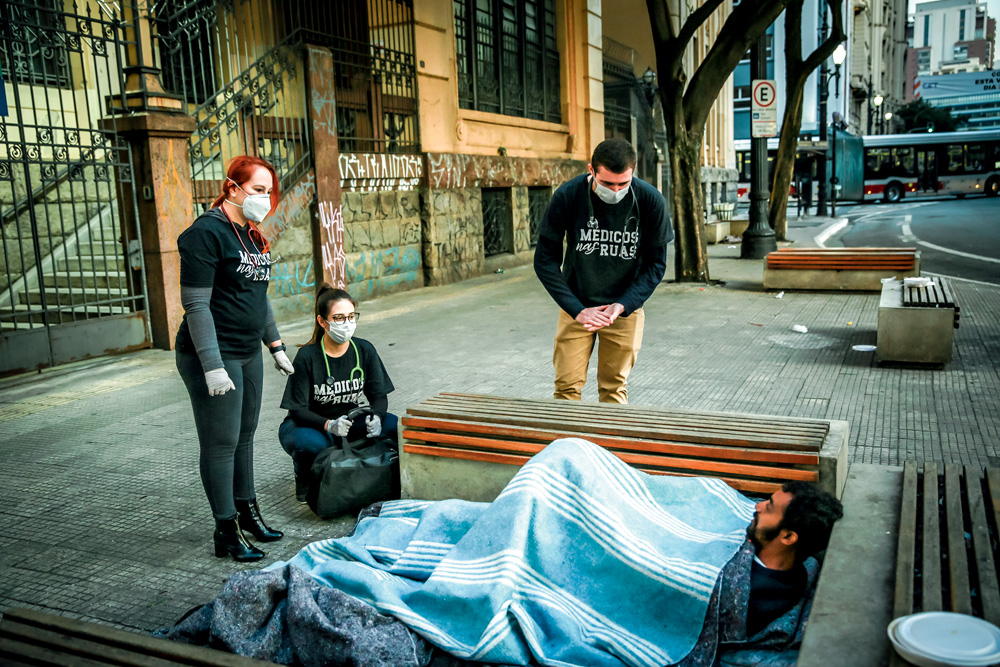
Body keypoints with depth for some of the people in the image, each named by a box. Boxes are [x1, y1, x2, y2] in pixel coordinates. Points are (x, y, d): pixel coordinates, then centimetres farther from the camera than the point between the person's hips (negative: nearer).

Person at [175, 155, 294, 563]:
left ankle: (248, 512, 30)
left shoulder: (251, 236, 12)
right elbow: (196, 304, -19)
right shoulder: (206, 233, -15)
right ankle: (226, 532, 10)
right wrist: (212, 366, -23)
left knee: (245, 435, 16)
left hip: (248, 354, 9)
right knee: (221, 442, -1)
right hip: (214, 356, -8)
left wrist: (275, 346, 21)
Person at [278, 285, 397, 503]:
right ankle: (305, 483, -1)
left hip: (349, 420, 3)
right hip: (309, 424, -3)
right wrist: (329, 425, -38)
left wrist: (375, 417, -28)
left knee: (393, 425, -23)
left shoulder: (364, 350, -6)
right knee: (311, 444, -38)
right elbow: (298, 410, -19)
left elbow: (379, 396, -4)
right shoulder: (307, 356, -18)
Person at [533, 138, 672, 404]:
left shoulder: (650, 200, -13)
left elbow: (656, 263, -3)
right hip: (576, 307, 0)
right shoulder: (567, 196, -16)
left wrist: (623, 306, -15)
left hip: (626, 308, 0)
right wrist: (577, 310, -17)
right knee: (567, 387, -3)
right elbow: (545, 260, -10)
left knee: (613, 389, 5)